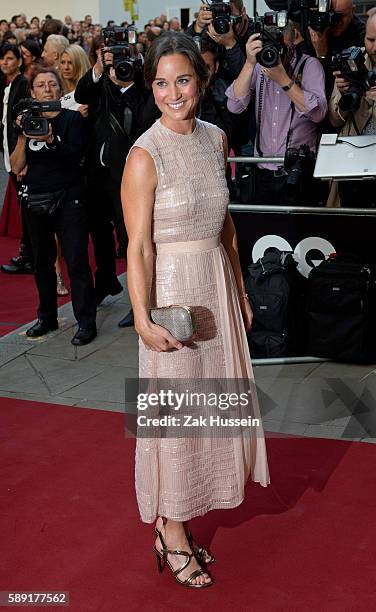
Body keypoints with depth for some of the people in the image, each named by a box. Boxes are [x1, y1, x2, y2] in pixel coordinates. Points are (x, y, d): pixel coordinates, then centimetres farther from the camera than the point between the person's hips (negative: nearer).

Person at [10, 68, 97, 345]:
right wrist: (23, 137, -12)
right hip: (35, 199, 4)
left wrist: (51, 140, -31)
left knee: (76, 261, -6)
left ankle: (86, 322, 0)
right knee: (42, 261, 12)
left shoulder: (72, 118, -1)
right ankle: (47, 317, 26)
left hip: (67, 199, -4)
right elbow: (16, 167, 2)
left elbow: (75, 156, -16)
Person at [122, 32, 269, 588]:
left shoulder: (215, 138, 5)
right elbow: (138, 247, -16)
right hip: (173, 290, -7)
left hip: (217, 285, 7)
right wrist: (144, 320, -23)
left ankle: (178, 517, 33)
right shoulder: (145, 155, -14)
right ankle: (172, 534, 20)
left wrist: (240, 287, 15)